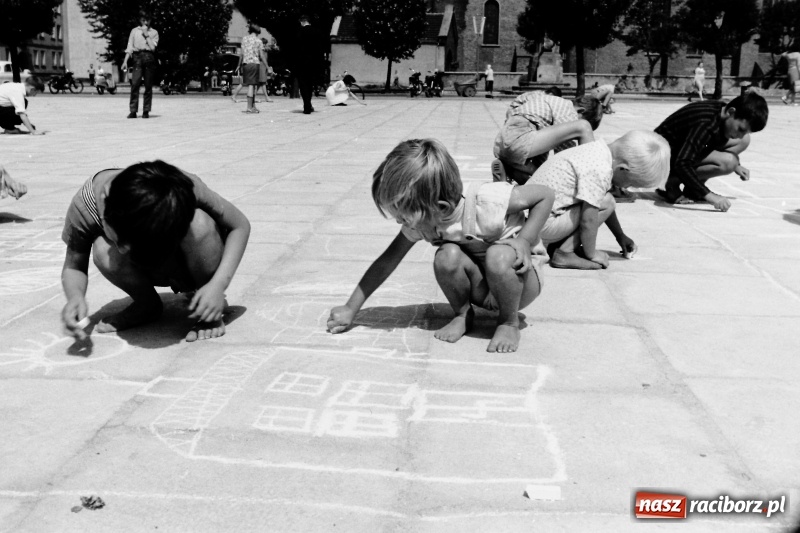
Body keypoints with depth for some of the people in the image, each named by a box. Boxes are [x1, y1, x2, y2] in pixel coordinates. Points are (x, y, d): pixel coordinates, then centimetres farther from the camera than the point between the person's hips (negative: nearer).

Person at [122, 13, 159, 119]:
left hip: (149, 58, 0)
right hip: (137, 57, 0)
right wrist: (125, 61, 4)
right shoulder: (134, 31, 17)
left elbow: (153, 47, -1)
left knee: (148, 86, -1)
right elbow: (130, 47, 13)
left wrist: (146, 34, -2)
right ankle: (133, 111, -11)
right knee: (135, 83, -11)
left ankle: (146, 111, 4)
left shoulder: (154, 32, 13)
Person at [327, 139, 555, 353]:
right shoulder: (419, 220, -16)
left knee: (499, 256, -38)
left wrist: (523, 241, -28)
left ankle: (509, 322, -10)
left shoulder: (487, 202, -33)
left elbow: (546, 195, -20)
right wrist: (350, 309, -6)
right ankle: (462, 315, -1)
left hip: (518, 281, -3)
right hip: (480, 288, 3)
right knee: (447, 256, -29)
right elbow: (386, 263, -7)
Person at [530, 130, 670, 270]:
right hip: (543, 224, -10)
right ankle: (564, 253, -8)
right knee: (606, 202, -13)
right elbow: (589, 221, -23)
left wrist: (621, 236, 29)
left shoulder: (600, 150, 7)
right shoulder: (599, 171, -24)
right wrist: (591, 254, -7)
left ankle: (556, 244, 14)